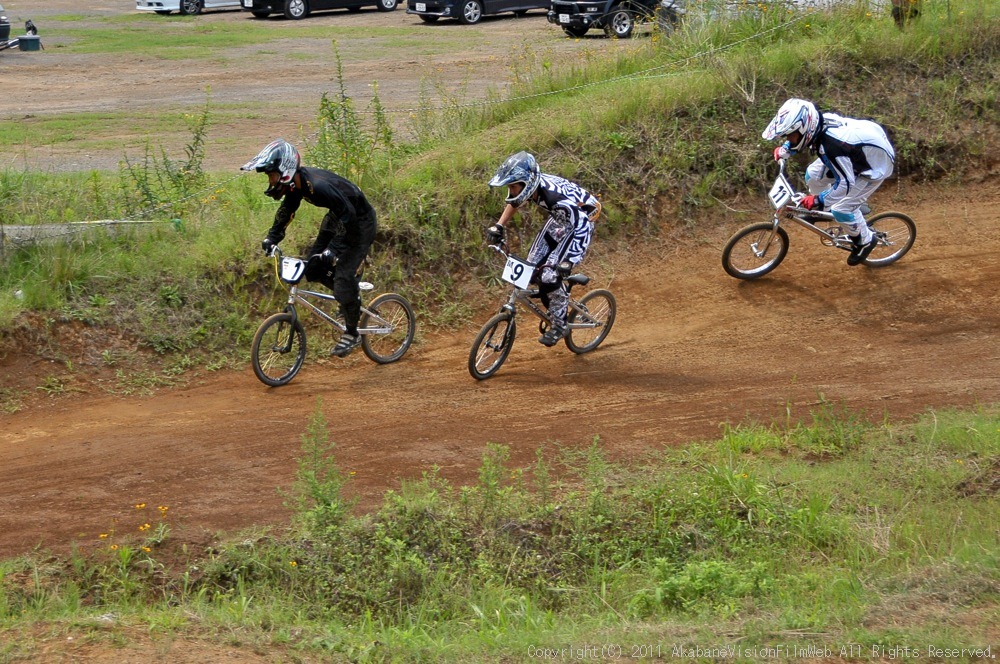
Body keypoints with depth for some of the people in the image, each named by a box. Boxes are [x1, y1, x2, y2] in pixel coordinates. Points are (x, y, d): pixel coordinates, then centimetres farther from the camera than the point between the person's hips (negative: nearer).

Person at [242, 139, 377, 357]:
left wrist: (332, 250, -40)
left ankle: (352, 333, 3)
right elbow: (287, 209, 11)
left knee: (344, 276, -13)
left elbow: (348, 215, -35)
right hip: (337, 217, 9)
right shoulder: (295, 183, -10)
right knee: (314, 269, 5)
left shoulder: (318, 185, -37)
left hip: (359, 222, -9)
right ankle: (351, 294, 27)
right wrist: (272, 237, 4)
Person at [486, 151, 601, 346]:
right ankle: (557, 306, 26)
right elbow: (513, 202, 8)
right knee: (533, 267, 2)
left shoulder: (556, 197, -40)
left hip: (581, 220, -8)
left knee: (549, 275, -17)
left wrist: (569, 262, -48)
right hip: (559, 220, 8)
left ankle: (559, 325, 2)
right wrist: (498, 226, -2)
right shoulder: (528, 183, -17)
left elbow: (583, 228, -40)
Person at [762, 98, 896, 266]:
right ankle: (855, 205, 25)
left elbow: (846, 183, -36)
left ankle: (865, 241, 15)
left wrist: (818, 200, -37)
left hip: (876, 165, -8)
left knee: (841, 208, -12)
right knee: (813, 175, 5)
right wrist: (784, 150, 3)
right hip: (858, 155, 9)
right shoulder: (818, 121, -16)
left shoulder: (832, 145, -41)